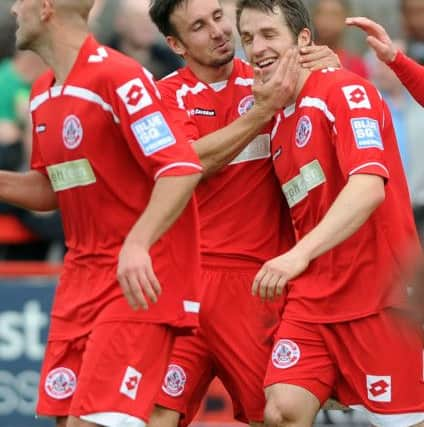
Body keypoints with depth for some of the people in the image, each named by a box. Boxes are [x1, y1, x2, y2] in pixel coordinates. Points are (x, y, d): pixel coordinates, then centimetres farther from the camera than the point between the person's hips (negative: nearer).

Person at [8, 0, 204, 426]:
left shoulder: (117, 77, -15)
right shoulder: (42, 93, 12)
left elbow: (182, 170, -23)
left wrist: (137, 245, -34)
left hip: (138, 279, -8)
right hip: (81, 275, 8)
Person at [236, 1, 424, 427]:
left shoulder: (346, 92, -10)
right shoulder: (281, 123, 14)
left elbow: (370, 187, -24)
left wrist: (300, 255, -33)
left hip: (377, 298, -7)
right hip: (312, 297, 7)